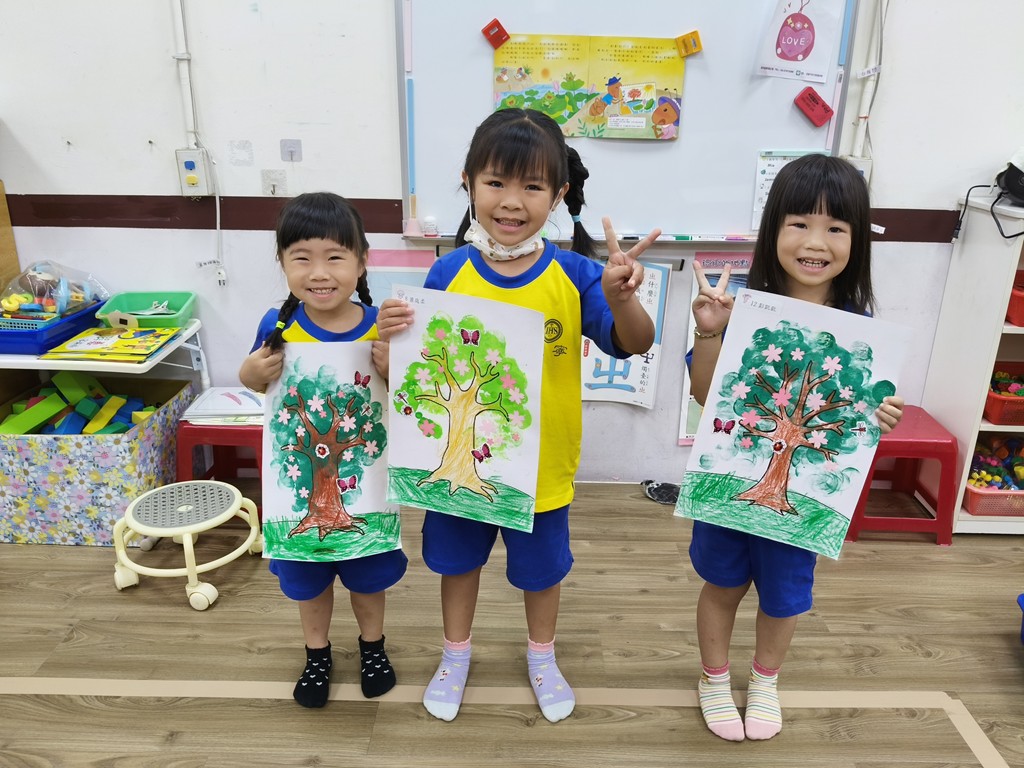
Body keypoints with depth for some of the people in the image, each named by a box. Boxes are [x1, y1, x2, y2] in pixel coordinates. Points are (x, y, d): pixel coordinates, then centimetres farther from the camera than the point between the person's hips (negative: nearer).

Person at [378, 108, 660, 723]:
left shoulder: (574, 274, -14)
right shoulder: (449, 273, -12)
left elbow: (635, 344, -19)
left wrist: (621, 297, -39)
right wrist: (395, 334, -27)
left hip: (541, 461, 0)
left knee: (542, 566, 22)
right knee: (458, 558, 23)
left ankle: (542, 655, 51)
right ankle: (456, 655, 50)